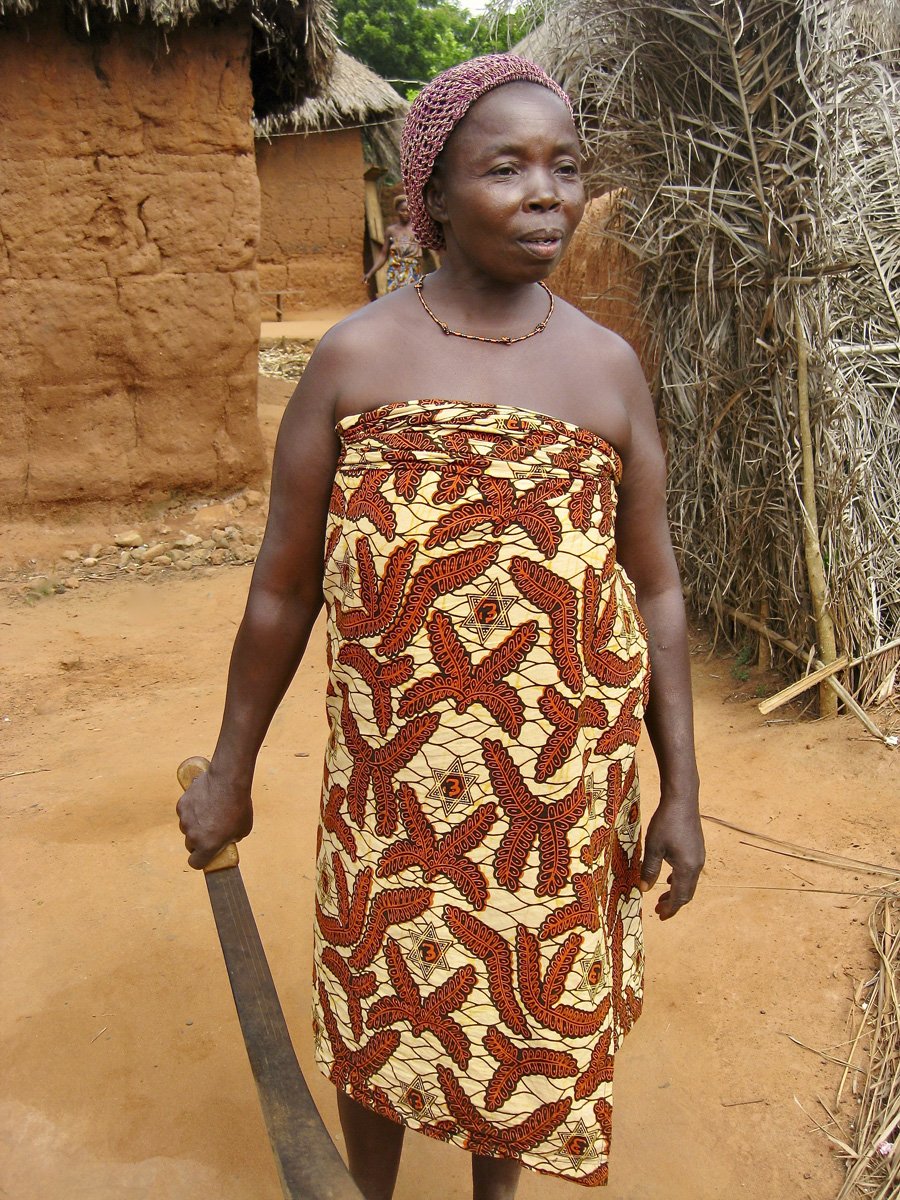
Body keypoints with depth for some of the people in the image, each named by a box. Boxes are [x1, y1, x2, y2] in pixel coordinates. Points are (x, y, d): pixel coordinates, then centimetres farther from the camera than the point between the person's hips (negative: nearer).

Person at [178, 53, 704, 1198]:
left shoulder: (607, 368, -1)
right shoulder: (356, 358, -6)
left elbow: (654, 587, 3)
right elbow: (284, 586, -1)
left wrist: (680, 791, 3)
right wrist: (229, 773, 4)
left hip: (564, 776, 2)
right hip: (394, 768, -1)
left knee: (532, 1005, 19)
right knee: (378, 1003, 18)